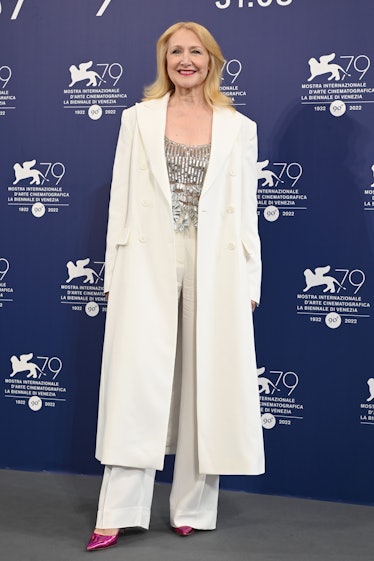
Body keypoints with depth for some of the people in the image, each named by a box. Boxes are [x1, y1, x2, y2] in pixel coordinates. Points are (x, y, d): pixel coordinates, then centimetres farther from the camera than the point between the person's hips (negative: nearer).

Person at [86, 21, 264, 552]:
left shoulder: (239, 127, 8)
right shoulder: (138, 118, 9)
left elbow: (246, 209, 7)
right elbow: (121, 198, 6)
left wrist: (249, 282, 2)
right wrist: (115, 272, 2)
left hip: (216, 267, 1)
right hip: (149, 264, 0)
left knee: (207, 384, 5)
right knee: (137, 382, -2)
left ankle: (193, 509, 20)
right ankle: (117, 514, 7)